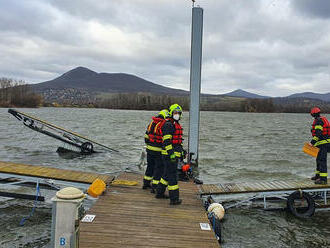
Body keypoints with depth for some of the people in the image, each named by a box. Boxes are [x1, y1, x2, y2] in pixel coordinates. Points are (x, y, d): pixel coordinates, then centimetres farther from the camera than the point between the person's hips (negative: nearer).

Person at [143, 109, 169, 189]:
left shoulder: (151, 123, 8)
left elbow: (146, 136, 14)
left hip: (149, 149, 7)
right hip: (158, 151, -7)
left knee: (150, 166, 21)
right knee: (158, 168, 3)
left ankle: (146, 183, 31)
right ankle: (155, 187, 7)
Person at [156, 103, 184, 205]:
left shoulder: (177, 124, 18)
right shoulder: (168, 124, -14)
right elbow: (167, 140, -22)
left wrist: (182, 151, 26)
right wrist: (171, 153, -27)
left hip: (175, 154, 10)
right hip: (169, 154, -10)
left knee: (167, 174, 19)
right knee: (172, 175, -5)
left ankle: (160, 193, 31)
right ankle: (174, 199, 1)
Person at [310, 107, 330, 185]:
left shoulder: (318, 121, -15)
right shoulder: (324, 119, 17)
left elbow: (318, 134, -24)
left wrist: (312, 142, -26)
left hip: (323, 143, -11)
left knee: (322, 160, -12)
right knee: (319, 159, 19)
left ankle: (323, 179, -15)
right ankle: (318, 175, 30)